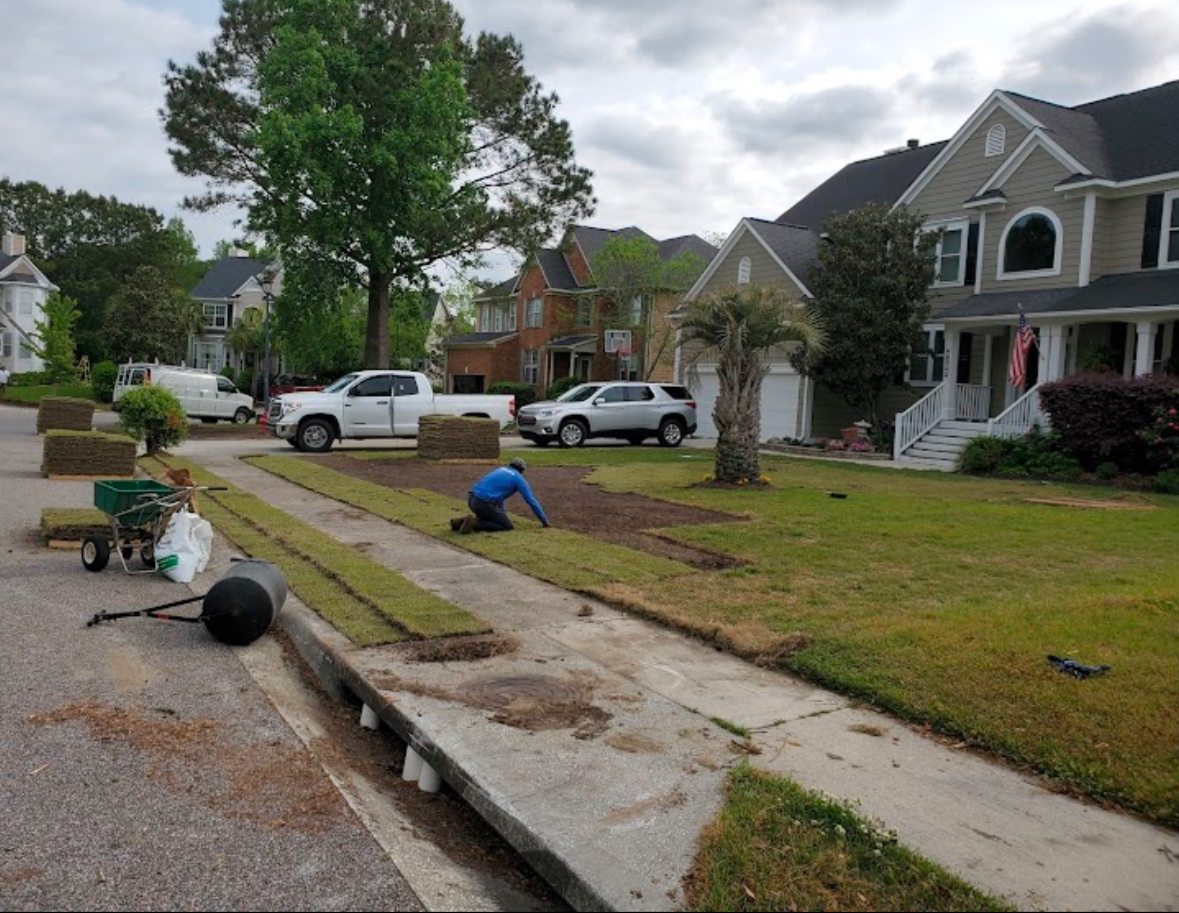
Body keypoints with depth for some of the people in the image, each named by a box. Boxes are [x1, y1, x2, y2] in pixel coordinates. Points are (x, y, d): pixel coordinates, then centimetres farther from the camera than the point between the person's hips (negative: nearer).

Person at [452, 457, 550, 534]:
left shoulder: (500, 470, 28)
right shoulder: (519, 478, 8)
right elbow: (532, 501, 7)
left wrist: (503, 515, 49)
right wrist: (545, 522, 15)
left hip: (472, 499, 8)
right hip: (485, 504, -8)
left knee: (490, 519, 30)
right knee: (508, 527, 2)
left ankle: (462, 521, 12)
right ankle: (475, 523, -11)